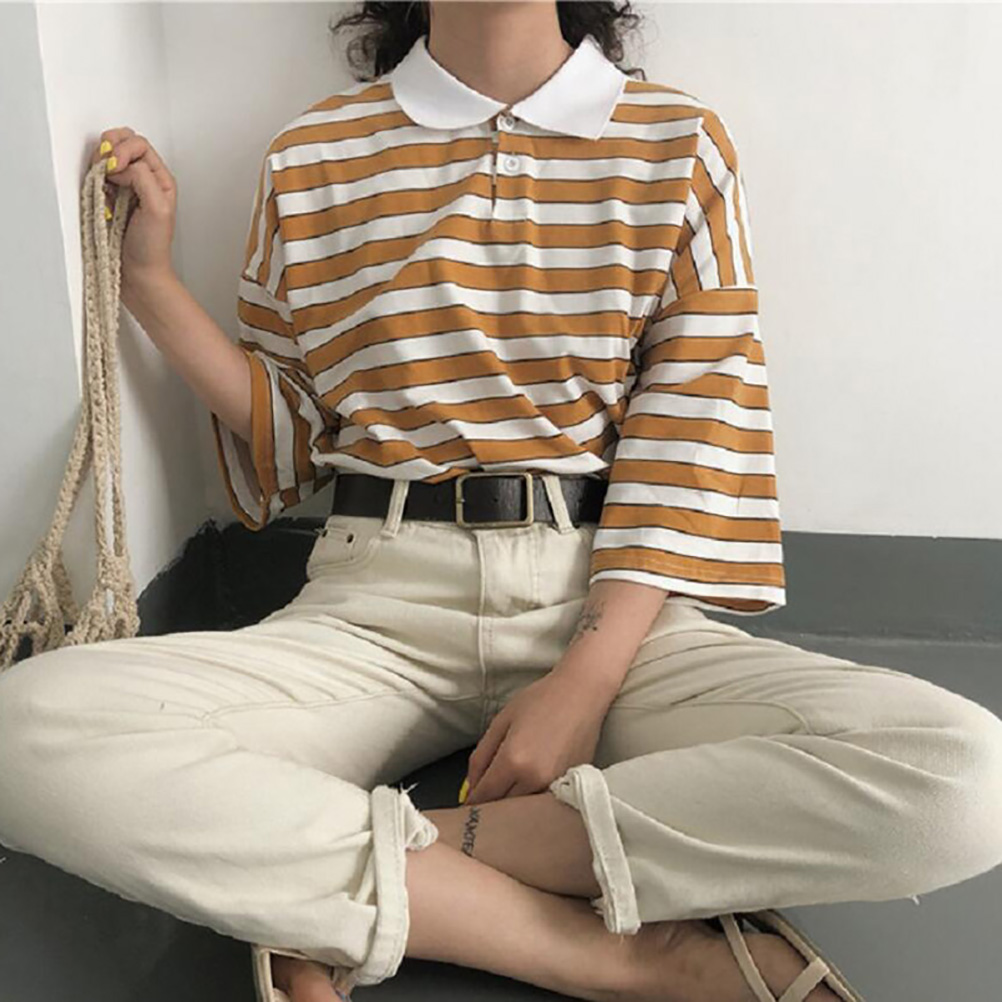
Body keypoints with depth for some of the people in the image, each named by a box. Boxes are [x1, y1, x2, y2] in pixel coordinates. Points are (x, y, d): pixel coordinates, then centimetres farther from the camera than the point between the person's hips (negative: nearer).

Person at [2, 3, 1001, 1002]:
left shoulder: (680, 144, 7)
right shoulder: (309, 156, 11)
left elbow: (691, 439, -1)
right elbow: (289, 432, 14)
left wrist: (586, 679, -13)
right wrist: (150, 281, 3)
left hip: (607, 597, 1)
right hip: (379, 602, 1)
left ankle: (328, 884, -19)